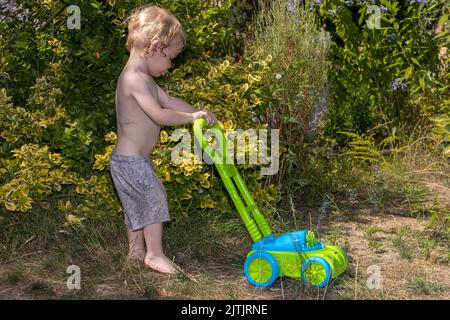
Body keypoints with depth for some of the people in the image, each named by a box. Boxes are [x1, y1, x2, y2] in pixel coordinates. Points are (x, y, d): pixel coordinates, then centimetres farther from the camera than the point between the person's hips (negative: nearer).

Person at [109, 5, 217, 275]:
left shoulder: (143, 78, 12)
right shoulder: (135, 79, -22)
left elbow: (170, 101, 13)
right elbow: (159, 115, -29)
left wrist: (200, 113, 2)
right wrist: (192, 117, -19)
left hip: (133, 159, 10)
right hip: (131, 161, -10)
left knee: (138, 204, 19)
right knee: (155, 197, -4)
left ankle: (137, 249, 32)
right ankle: (155, 254, 4)